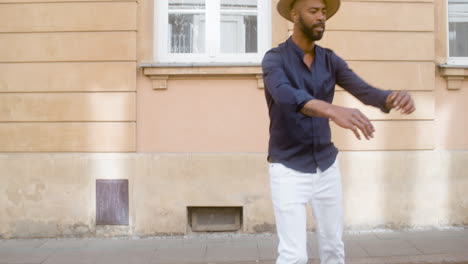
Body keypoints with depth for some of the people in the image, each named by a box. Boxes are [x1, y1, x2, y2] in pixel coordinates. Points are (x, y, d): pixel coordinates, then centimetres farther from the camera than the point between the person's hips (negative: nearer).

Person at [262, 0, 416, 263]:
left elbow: (365, 91, -8)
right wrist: (333, 110, -53)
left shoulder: (330, 60, 4)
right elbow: (285, 95, -35)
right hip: (289, 170, -5)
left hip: (327, 167, 6)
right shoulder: (274, 59, -13)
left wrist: (394, 98, -32)